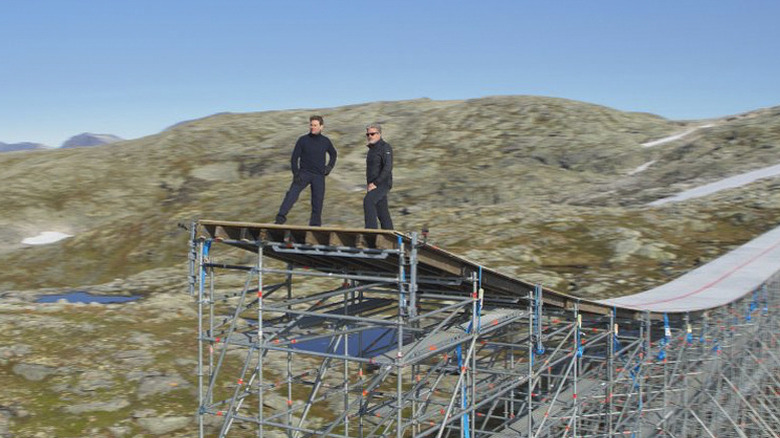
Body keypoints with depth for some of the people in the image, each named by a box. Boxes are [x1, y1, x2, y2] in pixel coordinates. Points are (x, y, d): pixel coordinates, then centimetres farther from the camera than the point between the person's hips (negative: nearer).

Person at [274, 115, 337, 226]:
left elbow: (333, 154, 25)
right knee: (292, 194, -20)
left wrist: (329, 166, 10)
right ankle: (280, 217, -26)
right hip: (303, 173, -2)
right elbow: (294, 158, 0)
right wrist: (296, 174, -10)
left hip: (319, 176, 2)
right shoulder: (303, 140, 0)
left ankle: (315, 225, 12)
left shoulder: (326, 141, 6)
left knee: (318, 200, 1)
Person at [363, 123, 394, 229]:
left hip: (382, 184, -9)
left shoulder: (385, 147, -10)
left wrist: (375, 183, -22)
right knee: (382, 212, 9)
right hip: (373, 185, 9)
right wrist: (369, 184, 12)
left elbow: (388, 168, -20)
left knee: (368, 201, -28)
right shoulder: (372, 148, 18)